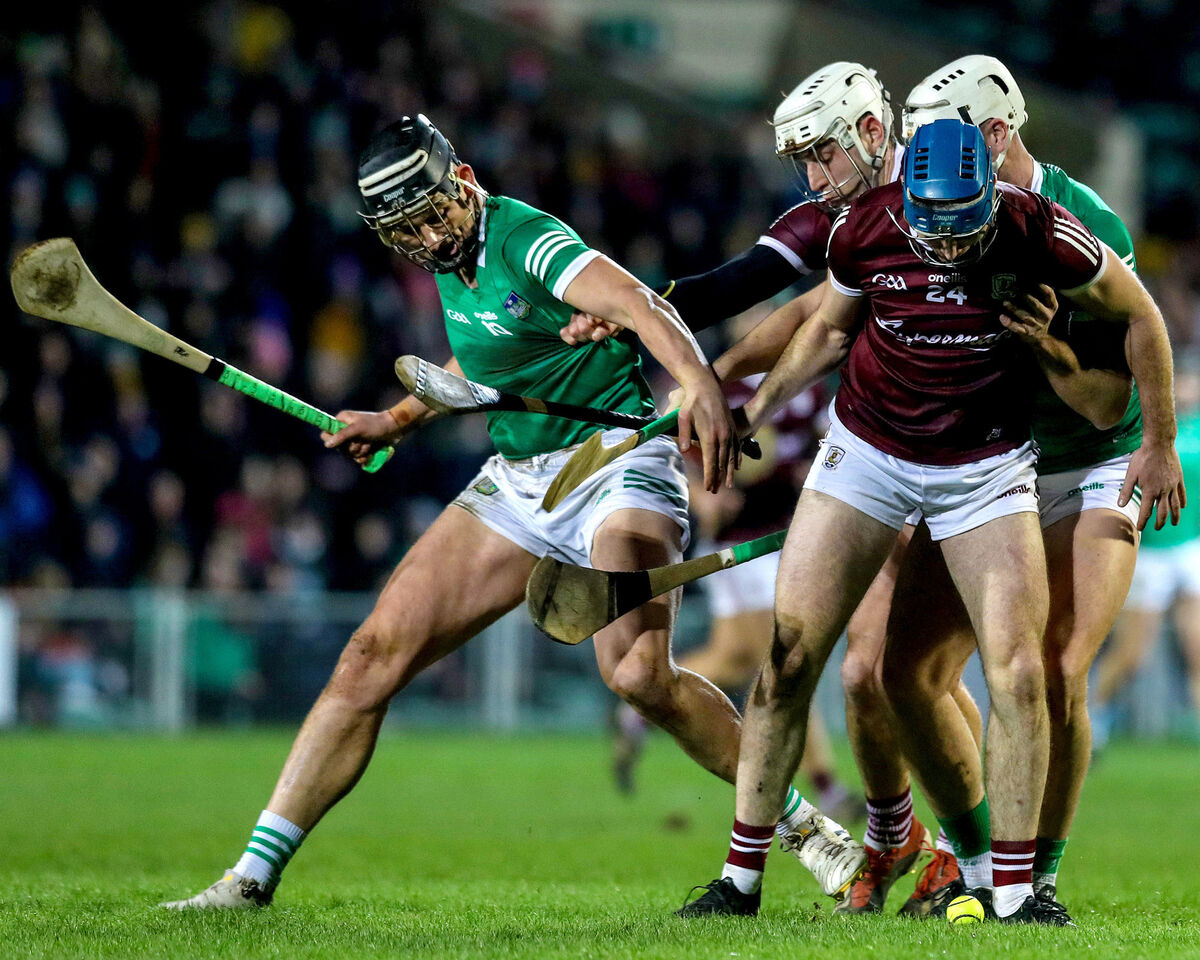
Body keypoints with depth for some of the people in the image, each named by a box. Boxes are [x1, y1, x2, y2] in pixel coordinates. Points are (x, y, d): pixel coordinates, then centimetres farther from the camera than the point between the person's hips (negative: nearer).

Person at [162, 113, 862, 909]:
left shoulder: (526, 241, -19)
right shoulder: (453, 261, 7)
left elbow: (638, 303, -37)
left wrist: (700, 386, -55)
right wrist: (398, 421, 28)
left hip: (615, 463, -8)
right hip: (516, 481, 8)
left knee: (638, 675, -28)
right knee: (374, 654, -3)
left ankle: (803, 823, -8)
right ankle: (255, 874, 1)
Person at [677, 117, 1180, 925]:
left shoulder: (1039, 235, -22)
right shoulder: (866, 231, -15)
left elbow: (1139, 316, -4)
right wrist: (749, 413, 4)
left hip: (986, 466, -1)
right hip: (868, 452, 1)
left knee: (1018, 671, -11)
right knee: (790, 656, -3)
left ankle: (1015, 890, 3)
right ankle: (741, 880, 6)